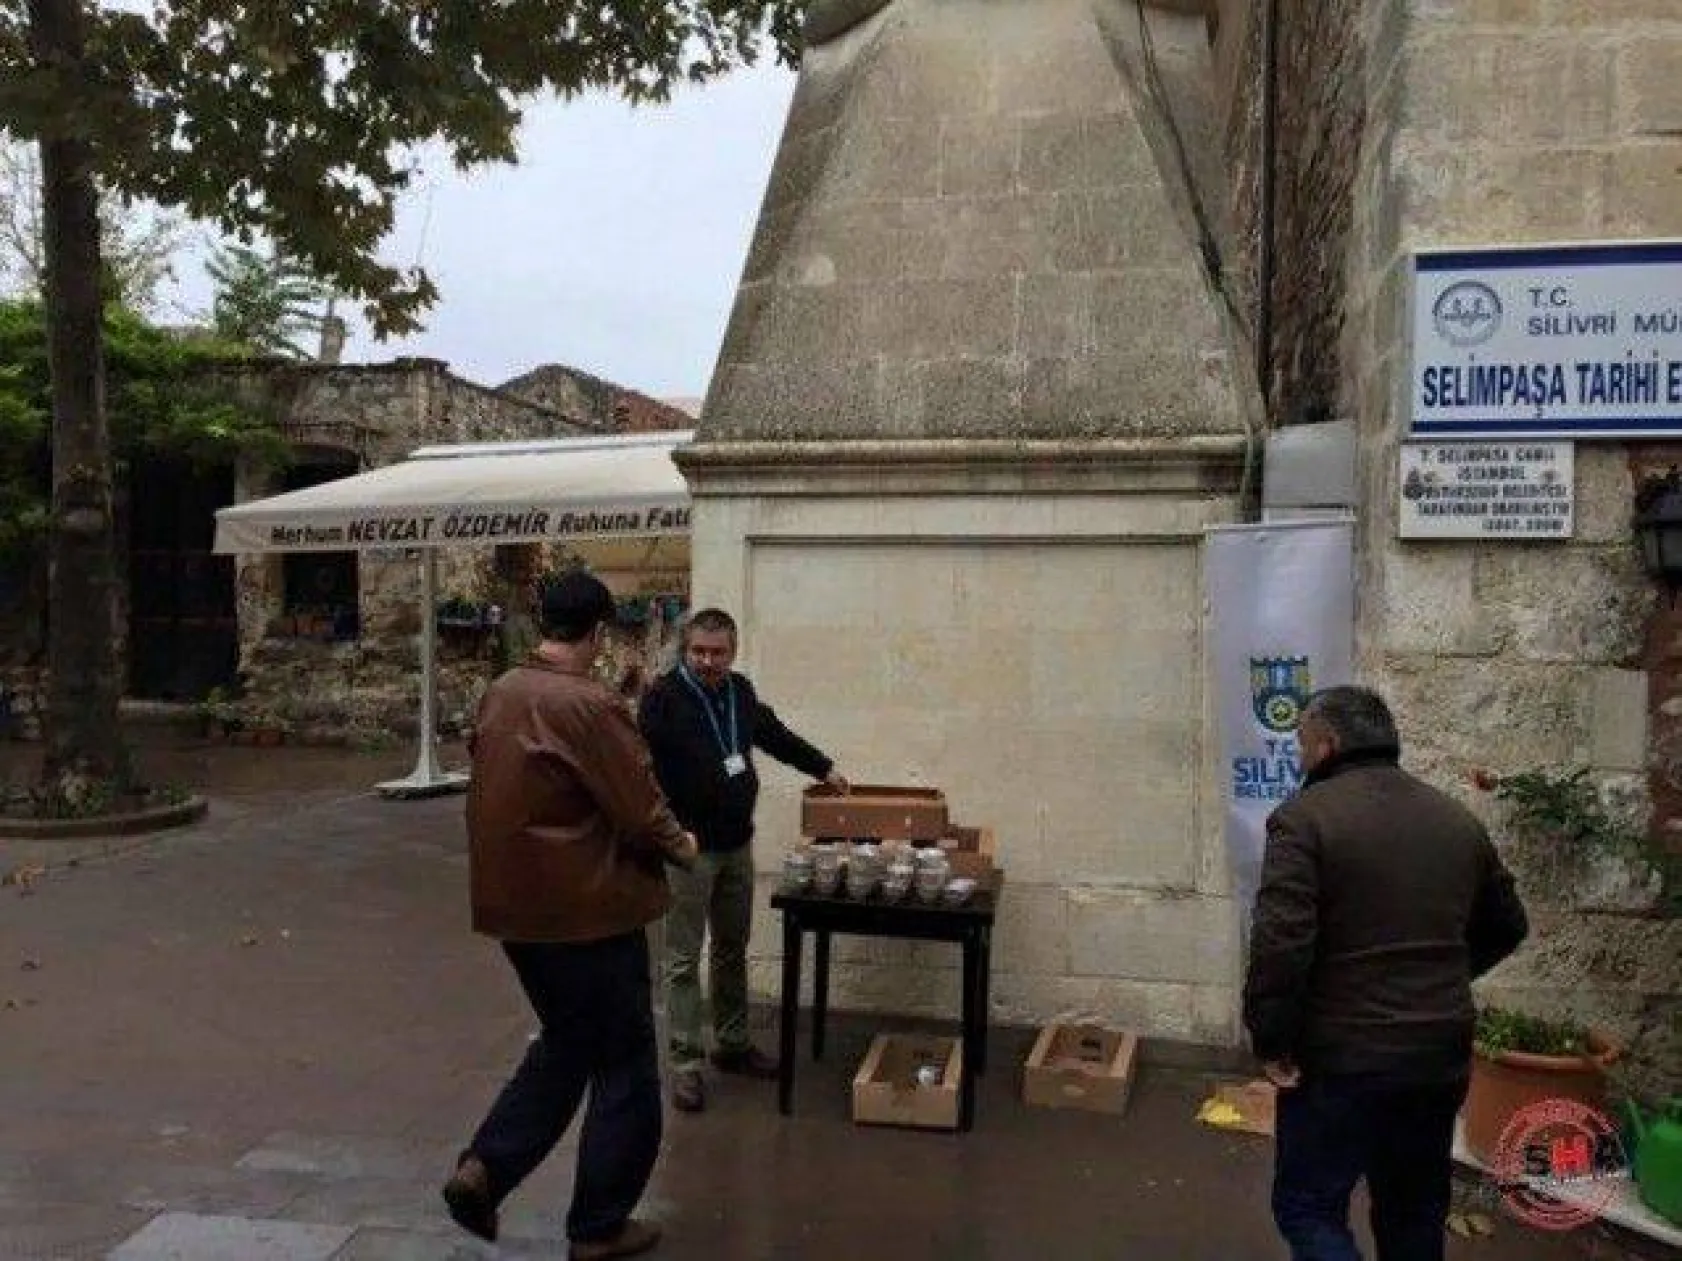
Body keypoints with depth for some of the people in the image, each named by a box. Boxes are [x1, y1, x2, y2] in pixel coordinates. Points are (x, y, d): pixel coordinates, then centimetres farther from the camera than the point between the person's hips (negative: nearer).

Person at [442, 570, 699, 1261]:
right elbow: (640, 809, -19)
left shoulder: (498, 694, 3)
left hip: (515, 906, 8)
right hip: (587, 912, -8)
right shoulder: (590, 705, -21)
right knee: (625, 1068, 8)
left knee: (565, 1043, 25)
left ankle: (483, 1168, 15)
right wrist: (679, 844, 2)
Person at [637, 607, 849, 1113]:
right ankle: (686, 1065, 8)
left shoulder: (740, 691, 7)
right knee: (684, 959, 0)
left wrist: (823, 767, 26)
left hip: (737, 844, 7)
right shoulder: (663, 696, -15)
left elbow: (775, 735, 24)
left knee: (732, 951, 17)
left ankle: (732, 1044, 31)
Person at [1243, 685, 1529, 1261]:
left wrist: (1270, 1044, -13)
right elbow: (1507, 927, 19)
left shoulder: (1305, 817, -14)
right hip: (1442, 1056, 7)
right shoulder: (1458, 819, 8)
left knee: (1309, 1210, 6)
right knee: (1415, 1214, 21)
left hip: (1342, 1060, -6)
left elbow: (1279, 946, -23)